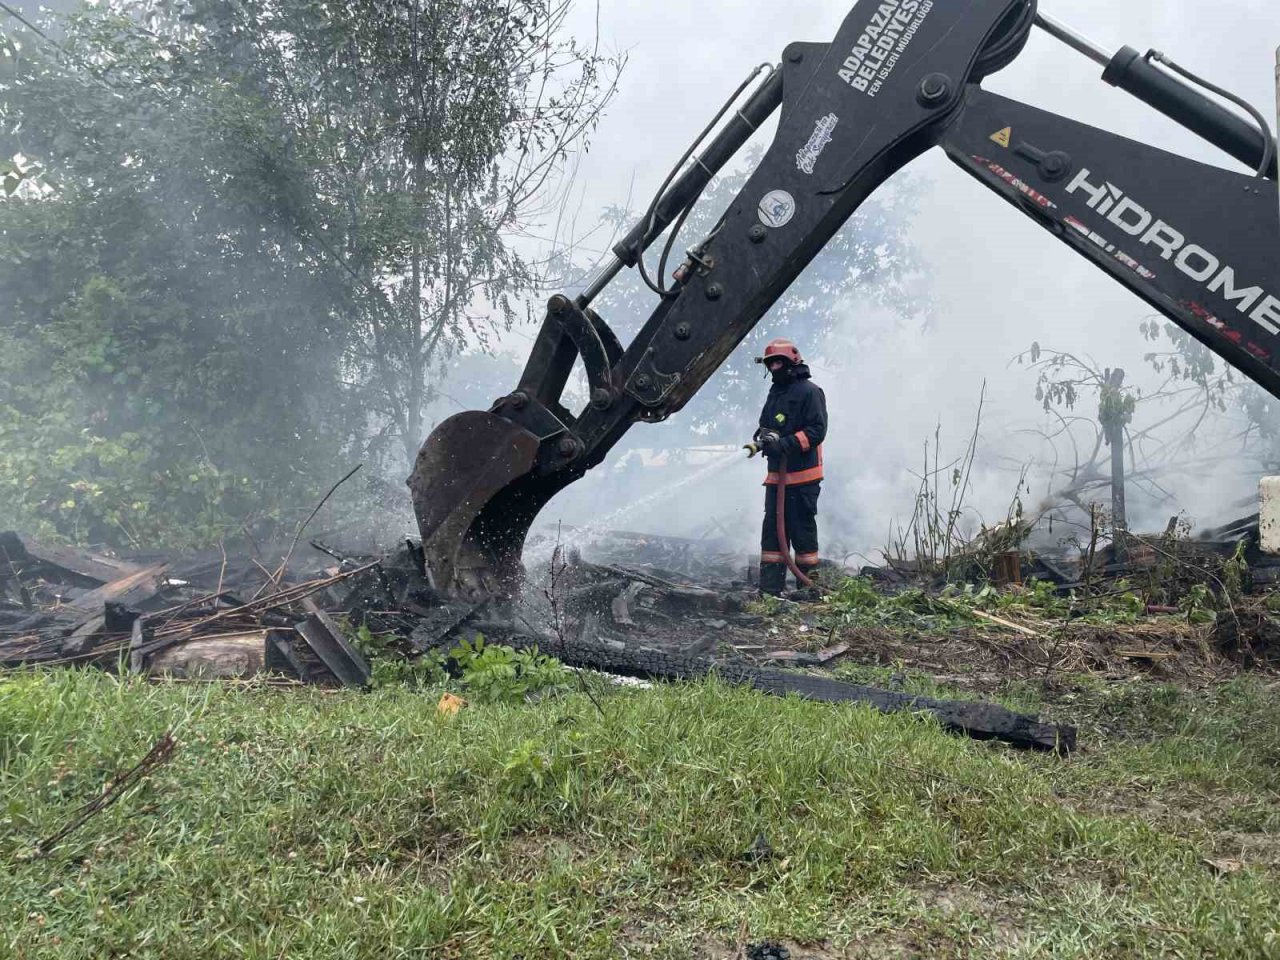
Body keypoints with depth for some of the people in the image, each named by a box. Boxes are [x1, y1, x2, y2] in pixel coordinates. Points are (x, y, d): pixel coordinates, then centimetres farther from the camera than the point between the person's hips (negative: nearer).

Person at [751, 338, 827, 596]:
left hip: (803, 476, -8)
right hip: (776, 475, 8)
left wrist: (784, 444, -23)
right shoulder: (775, 393, 18)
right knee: (771, 529, 5)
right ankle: (769, 588, 8)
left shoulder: (809, 391, -7)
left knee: (802, 531, -2)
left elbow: (817, 430, -15)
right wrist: (764, 438, -4)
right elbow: (765, 426, 21)